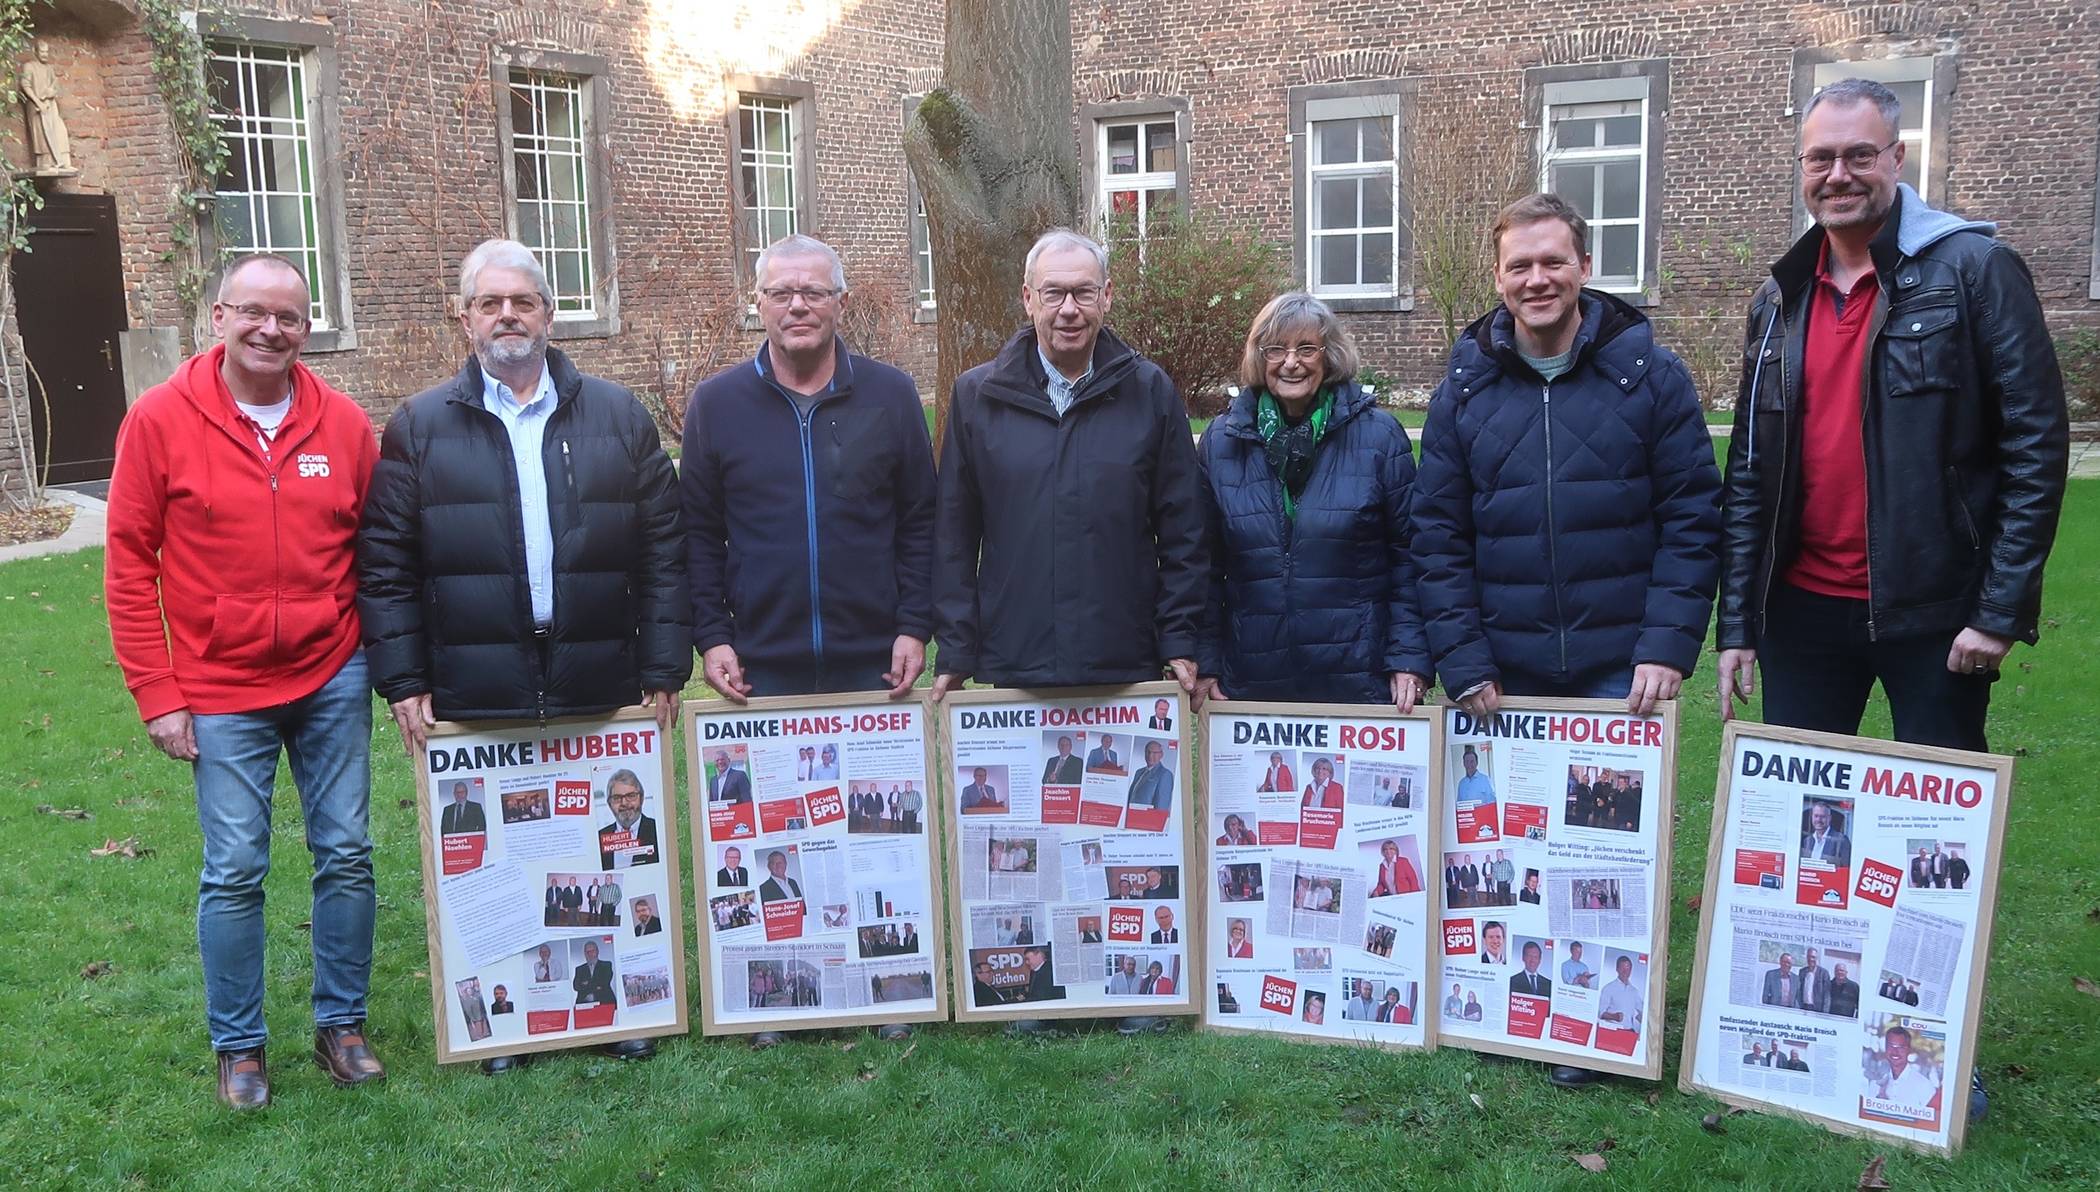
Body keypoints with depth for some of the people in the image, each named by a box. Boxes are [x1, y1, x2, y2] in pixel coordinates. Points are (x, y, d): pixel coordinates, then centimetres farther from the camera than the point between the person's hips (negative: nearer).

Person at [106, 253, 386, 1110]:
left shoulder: (343, 423, -1)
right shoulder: (160, 419, -6)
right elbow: (130, 563, -3)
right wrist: (156, 694, -5)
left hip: (332, 681, 2)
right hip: (222, 692, -2)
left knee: (346, 855, 8)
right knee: (234, 871, 3)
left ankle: (342, 1022, 25)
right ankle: (239, 1046, 21)